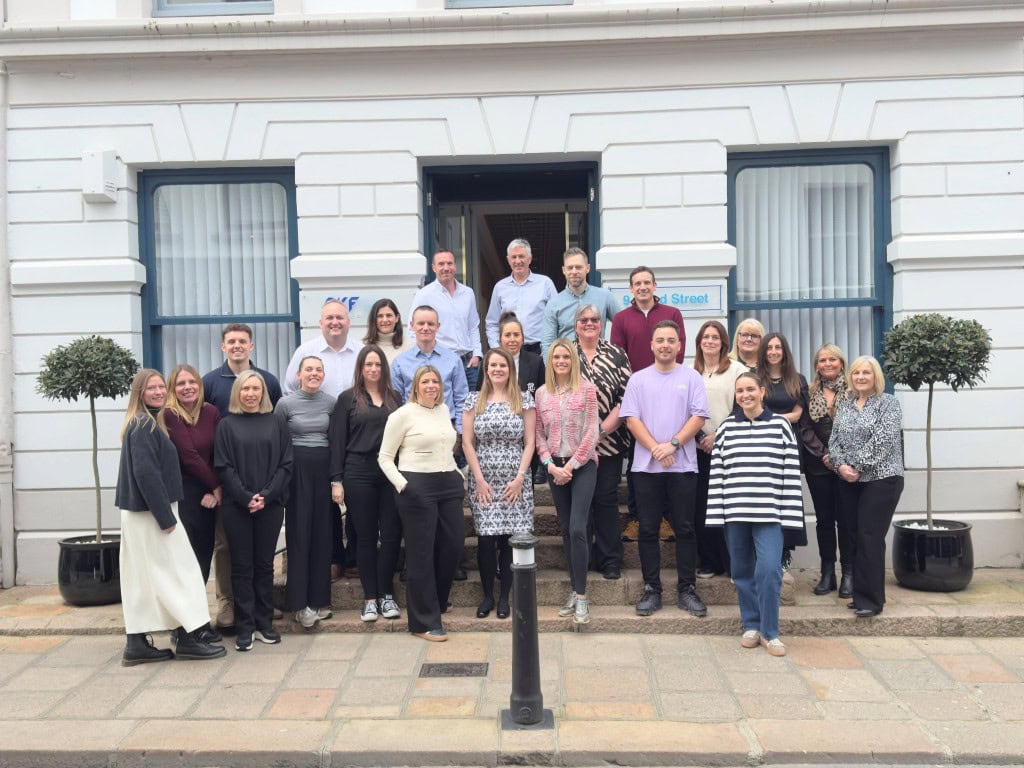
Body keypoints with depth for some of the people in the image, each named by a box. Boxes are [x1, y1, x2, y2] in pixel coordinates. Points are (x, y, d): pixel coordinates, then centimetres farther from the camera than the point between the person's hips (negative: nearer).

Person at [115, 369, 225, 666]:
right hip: (151, 512, -9)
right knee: (177, 571, -3)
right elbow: (146, 473, -21)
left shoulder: (147, 423, 14)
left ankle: (137, 644, 16)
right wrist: (165, 517, -20)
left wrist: (165, 513, 14)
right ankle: (189, 638, 3)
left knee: (142, 578, 10)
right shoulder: (144, 426, -14)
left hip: (140, 513, 9)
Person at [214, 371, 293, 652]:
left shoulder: (275, 423, 7)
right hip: (236, 506, -1)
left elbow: (285, 464, 2)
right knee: (242, 566, 3)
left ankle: (264, 623, 17)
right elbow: (223, 467, -2)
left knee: (265, 564, 8)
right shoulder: (227, 425, 4)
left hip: (270, 504, 1)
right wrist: (245, 498, -13)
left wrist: (266, 496, -10)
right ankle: (245, 628, 9)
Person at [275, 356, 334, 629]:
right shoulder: (285, 403, -2)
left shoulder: (331, 402, 5)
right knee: (299, 532, -2)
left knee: (322, 532, 5)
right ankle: (299, 602, 3)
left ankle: (319, 598, 14)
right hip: (297, 468, -3)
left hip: (324, 467, 3)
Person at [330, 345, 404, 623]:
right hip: (358, 473, -2)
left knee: (392, 534, 1)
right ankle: (370, 598, 14)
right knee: (366, 537, 4)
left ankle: (386, 595, 16)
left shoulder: (394, 398, 12)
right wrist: (336, 480, -5)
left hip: (391, 472, 2)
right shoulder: (348, 398, 4)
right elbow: (338, 441, 1)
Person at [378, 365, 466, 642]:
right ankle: (424, 621, 11)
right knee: (421, 554, 1)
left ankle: (436, 604, 30)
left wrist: (457, 475, 13)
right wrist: (402, 485, -12)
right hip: (418, 487, -6)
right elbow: (384, 457, -3)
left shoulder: (444, 410, 13)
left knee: (453, 545, 7)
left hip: (449, 484, 6)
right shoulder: (403, 414, -4)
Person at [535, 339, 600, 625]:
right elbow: (538, 434, 7)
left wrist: (571, 465, -10)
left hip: (582, 464, -4)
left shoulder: (587, 389, -3)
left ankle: (581, 596, -6)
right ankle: (575, 590, 18)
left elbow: (591, 432, -7)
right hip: (555, 466, 4)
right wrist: (550, 464, -7)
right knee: (565, 529, 8)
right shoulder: (541, 393, 7)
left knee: (577, 529, -13)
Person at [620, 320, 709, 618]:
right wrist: (655, 449, -12)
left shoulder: (691, 378, 6)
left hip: (683, 465, -1)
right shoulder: (638, 379, 7)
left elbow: (698, 417, -2)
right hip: (646, 466, 1)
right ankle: (651, 590, 13)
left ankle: (687, 590, 12)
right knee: (648, 529, 5)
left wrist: (673, 444, -14)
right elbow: (631, 418, 0)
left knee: (685, 529, 3)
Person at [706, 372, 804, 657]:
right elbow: (716, 472, 5)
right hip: (735, 511, 2)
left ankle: (769, 632, 6)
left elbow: (791, 473, 1)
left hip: (769, 512, -2)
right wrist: (717, 511, -1)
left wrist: (788, 513, -4)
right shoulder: (726, 427, 6)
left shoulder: (780, 425, 2)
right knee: (742, 571, 9)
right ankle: (751, 626, 25)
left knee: (769, 569, -10)